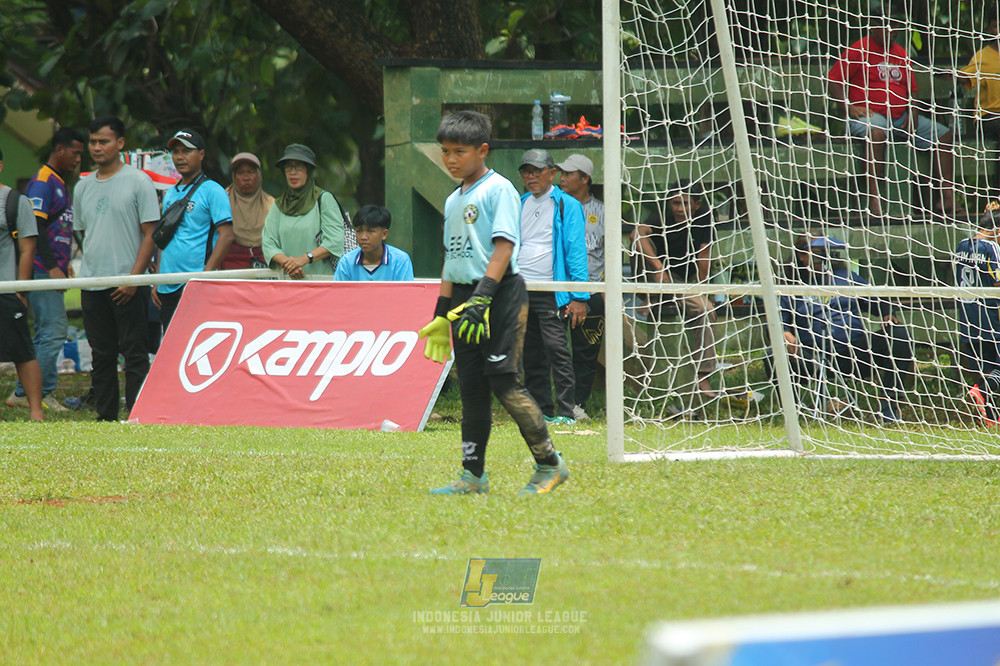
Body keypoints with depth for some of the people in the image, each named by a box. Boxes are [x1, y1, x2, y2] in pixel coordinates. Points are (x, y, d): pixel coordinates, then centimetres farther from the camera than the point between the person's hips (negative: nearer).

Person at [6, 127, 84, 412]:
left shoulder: (59, 183, 19)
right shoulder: (42, 182, -11)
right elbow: (35, 228, -18)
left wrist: (64, 264, 20)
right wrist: (52, 267, -21)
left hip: (52, 271, 10)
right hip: (43, 271, -10)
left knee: (45, 334, 11)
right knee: (53, 330, -11)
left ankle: (24, 393, 14)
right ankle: (41, 394, -8)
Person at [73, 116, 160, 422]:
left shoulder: (138, 182, -2)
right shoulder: (83, 187, 14)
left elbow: (150, 234, -5)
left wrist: (133, 278, -13)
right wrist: (90, 265, 10)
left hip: (126, 284, -5)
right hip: (91, 282, 5)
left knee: (134, 353, -5)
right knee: (101, 355, 8)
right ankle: (105, 418, 12)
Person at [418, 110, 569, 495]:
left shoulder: (498, 189, -6)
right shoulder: (453, 201, 18)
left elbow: (504, 246, -15)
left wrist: (482, 297, -23)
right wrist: (441, 314, 19)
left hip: (501, 293, -8)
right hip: (465, 297, 8)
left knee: (502, 380, -13)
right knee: (471, 386, 6)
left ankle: (549, 464, -4)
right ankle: (473, 475, 8)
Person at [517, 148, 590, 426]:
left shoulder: (567, 206, -2)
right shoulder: (519, 205, 15)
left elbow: (576, 252, -7)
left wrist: (579, 297, -13)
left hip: (551, 293, -6)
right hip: (520, 293, 6)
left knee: (556, 347, -12)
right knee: (531, 354, 8)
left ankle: (566, 412, -10)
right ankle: (541, 410, 14)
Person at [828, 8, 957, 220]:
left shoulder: (901, 54, 18)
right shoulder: (858, 50, -1)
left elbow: (911, 89, 24)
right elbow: (834, 81, -5)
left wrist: (912, 111, 4)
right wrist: (849, 107, -17)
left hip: (900, 117, 7)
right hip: (869, 114, -7)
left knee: (943, 135, -7)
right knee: (876, 132, -42)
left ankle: (947, 194, -10)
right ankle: (874, 200, -44)